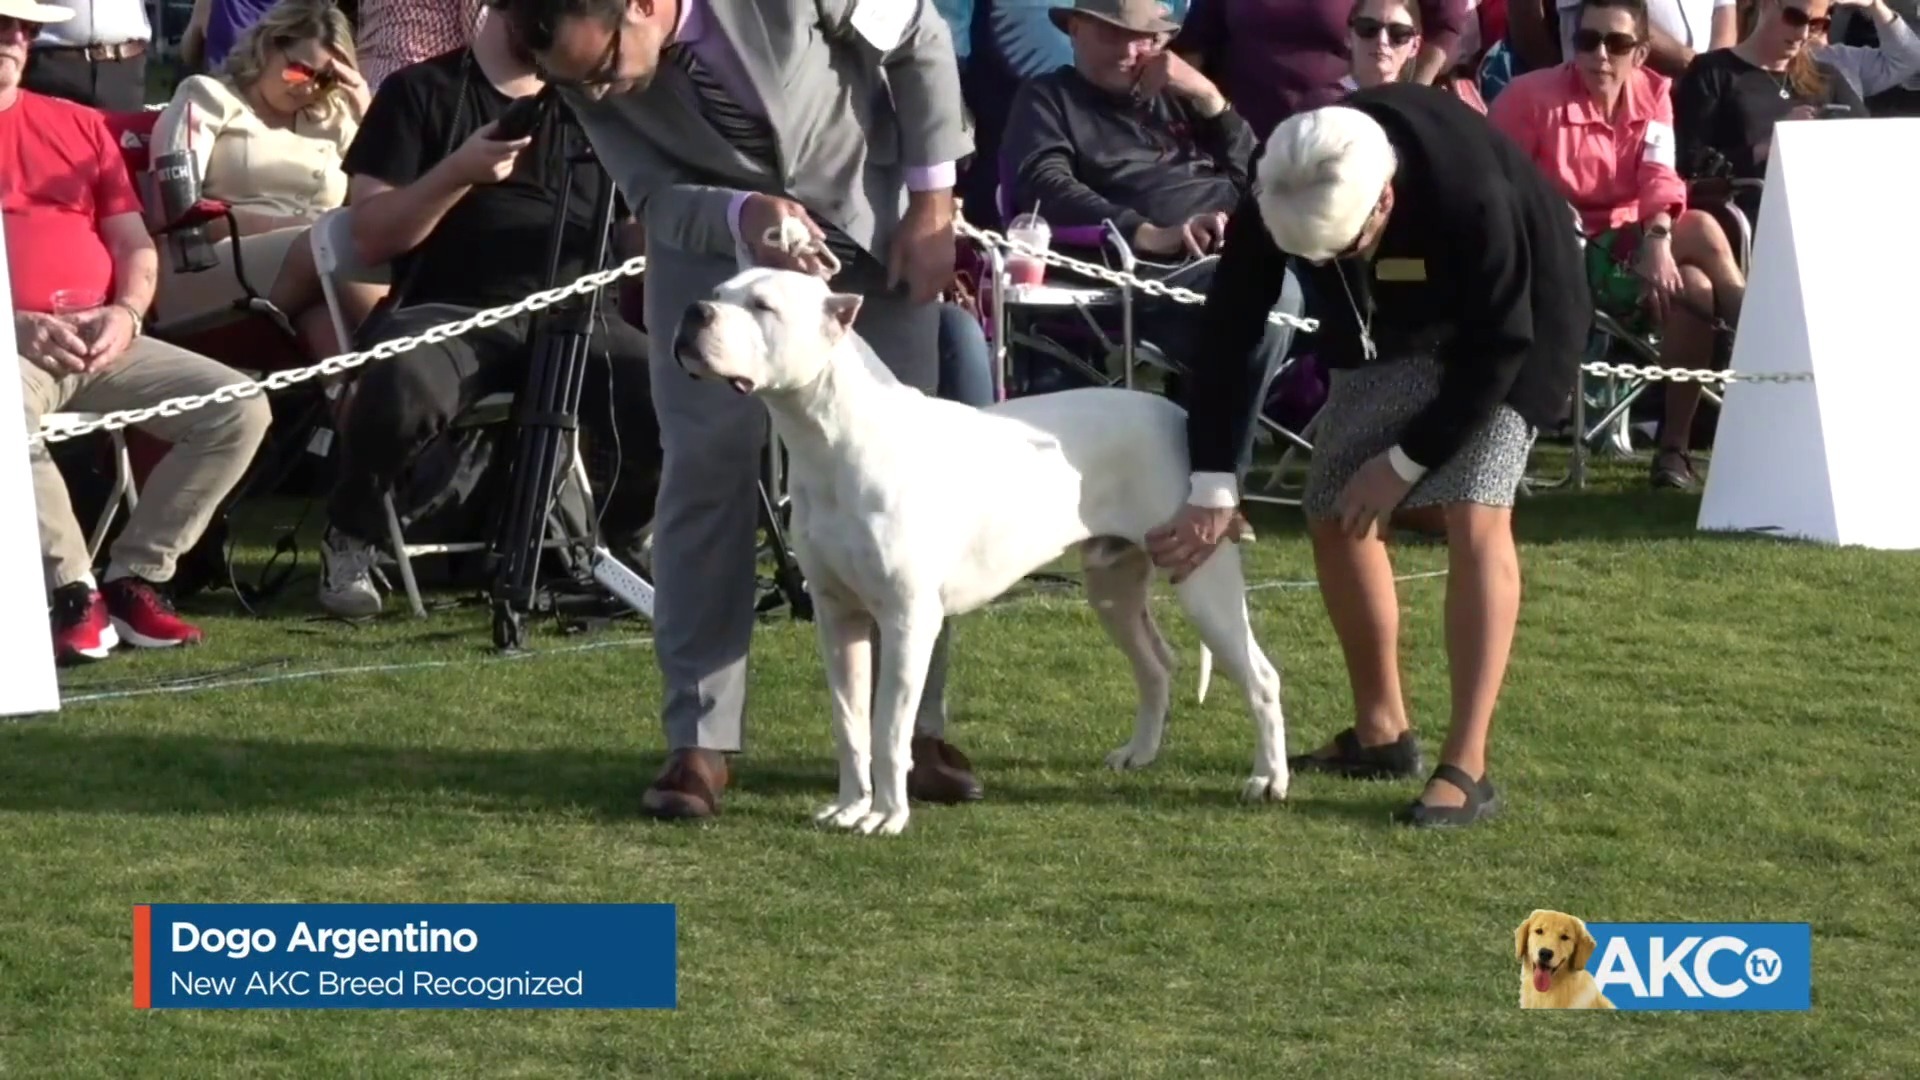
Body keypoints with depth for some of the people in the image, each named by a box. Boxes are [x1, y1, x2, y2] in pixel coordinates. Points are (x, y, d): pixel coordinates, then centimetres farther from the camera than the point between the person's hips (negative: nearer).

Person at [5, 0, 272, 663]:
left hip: (103, 343, 5)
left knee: (240, 409, -15)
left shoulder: (79, 126, 21)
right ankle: (72, 591, -23)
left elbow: (135, 243, 17)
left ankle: (134, 579, -9)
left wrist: (126, 314, -5)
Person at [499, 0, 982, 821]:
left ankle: (917, 726, 9)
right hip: (713, 234, 1)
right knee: (706, 468, -8)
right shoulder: (586, 67, -24)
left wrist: (933, 204, -15)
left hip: (873, 225, -1)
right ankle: (698, 742, -4)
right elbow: (656, 195, -16)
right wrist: (744, 216, -38)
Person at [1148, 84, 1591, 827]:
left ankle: (1466, 767, -21)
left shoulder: (1473, 196, -41)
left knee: (1475, 514, -20)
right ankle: (1380, 731, 22)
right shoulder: (1276, 198, -27)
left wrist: (1405, 461, -21)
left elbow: (1497, 349, -28)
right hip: (1390, 326, 6)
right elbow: (1226, 333, -18)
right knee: (1333, 512, 4)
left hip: (1512, 321, -6)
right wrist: (1212, 487, -21)